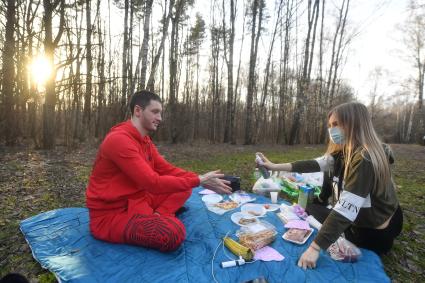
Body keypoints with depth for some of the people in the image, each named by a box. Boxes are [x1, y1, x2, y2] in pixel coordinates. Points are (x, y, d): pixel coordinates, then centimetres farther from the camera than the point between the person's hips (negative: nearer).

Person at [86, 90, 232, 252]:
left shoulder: (145, 140, 7)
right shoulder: (119, 139, -24)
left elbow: (167, 169, 5)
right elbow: (154, 183, -29)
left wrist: (199, 178, -8)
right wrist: (199, 181, -23)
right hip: (110, 214, -9)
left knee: (184, 188, 4)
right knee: (174, 233, -31)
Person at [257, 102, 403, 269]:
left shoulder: (365, 159, -30)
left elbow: (347, 208, -35)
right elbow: (315, 164, -7)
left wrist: (315, 248, -37)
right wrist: (275, 166, -13)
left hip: (374, 231, -7)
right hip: (359, 219, 7)